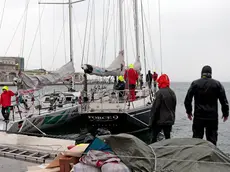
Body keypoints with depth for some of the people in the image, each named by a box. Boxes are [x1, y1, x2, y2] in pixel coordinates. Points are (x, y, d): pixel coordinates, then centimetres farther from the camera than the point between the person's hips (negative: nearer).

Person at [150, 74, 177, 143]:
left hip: (160, 120, -7)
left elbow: (155, 107, -15)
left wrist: (152, 120, -8)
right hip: (169, 120, 7)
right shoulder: (172, 93, 7)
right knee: (168, 137, 10)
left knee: (154, 136, 3)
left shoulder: (160, 93, -16)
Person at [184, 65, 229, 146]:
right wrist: (225, 113, 10)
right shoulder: (217, 84, 0)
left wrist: (189, 111, 12)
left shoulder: (195, 83, 0)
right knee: (212, 139, 6)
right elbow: (224, 100, 0)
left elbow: (187, 99, 0)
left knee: (197, 137, 8)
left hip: (198, 116, 0)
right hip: (212, 117, 0)